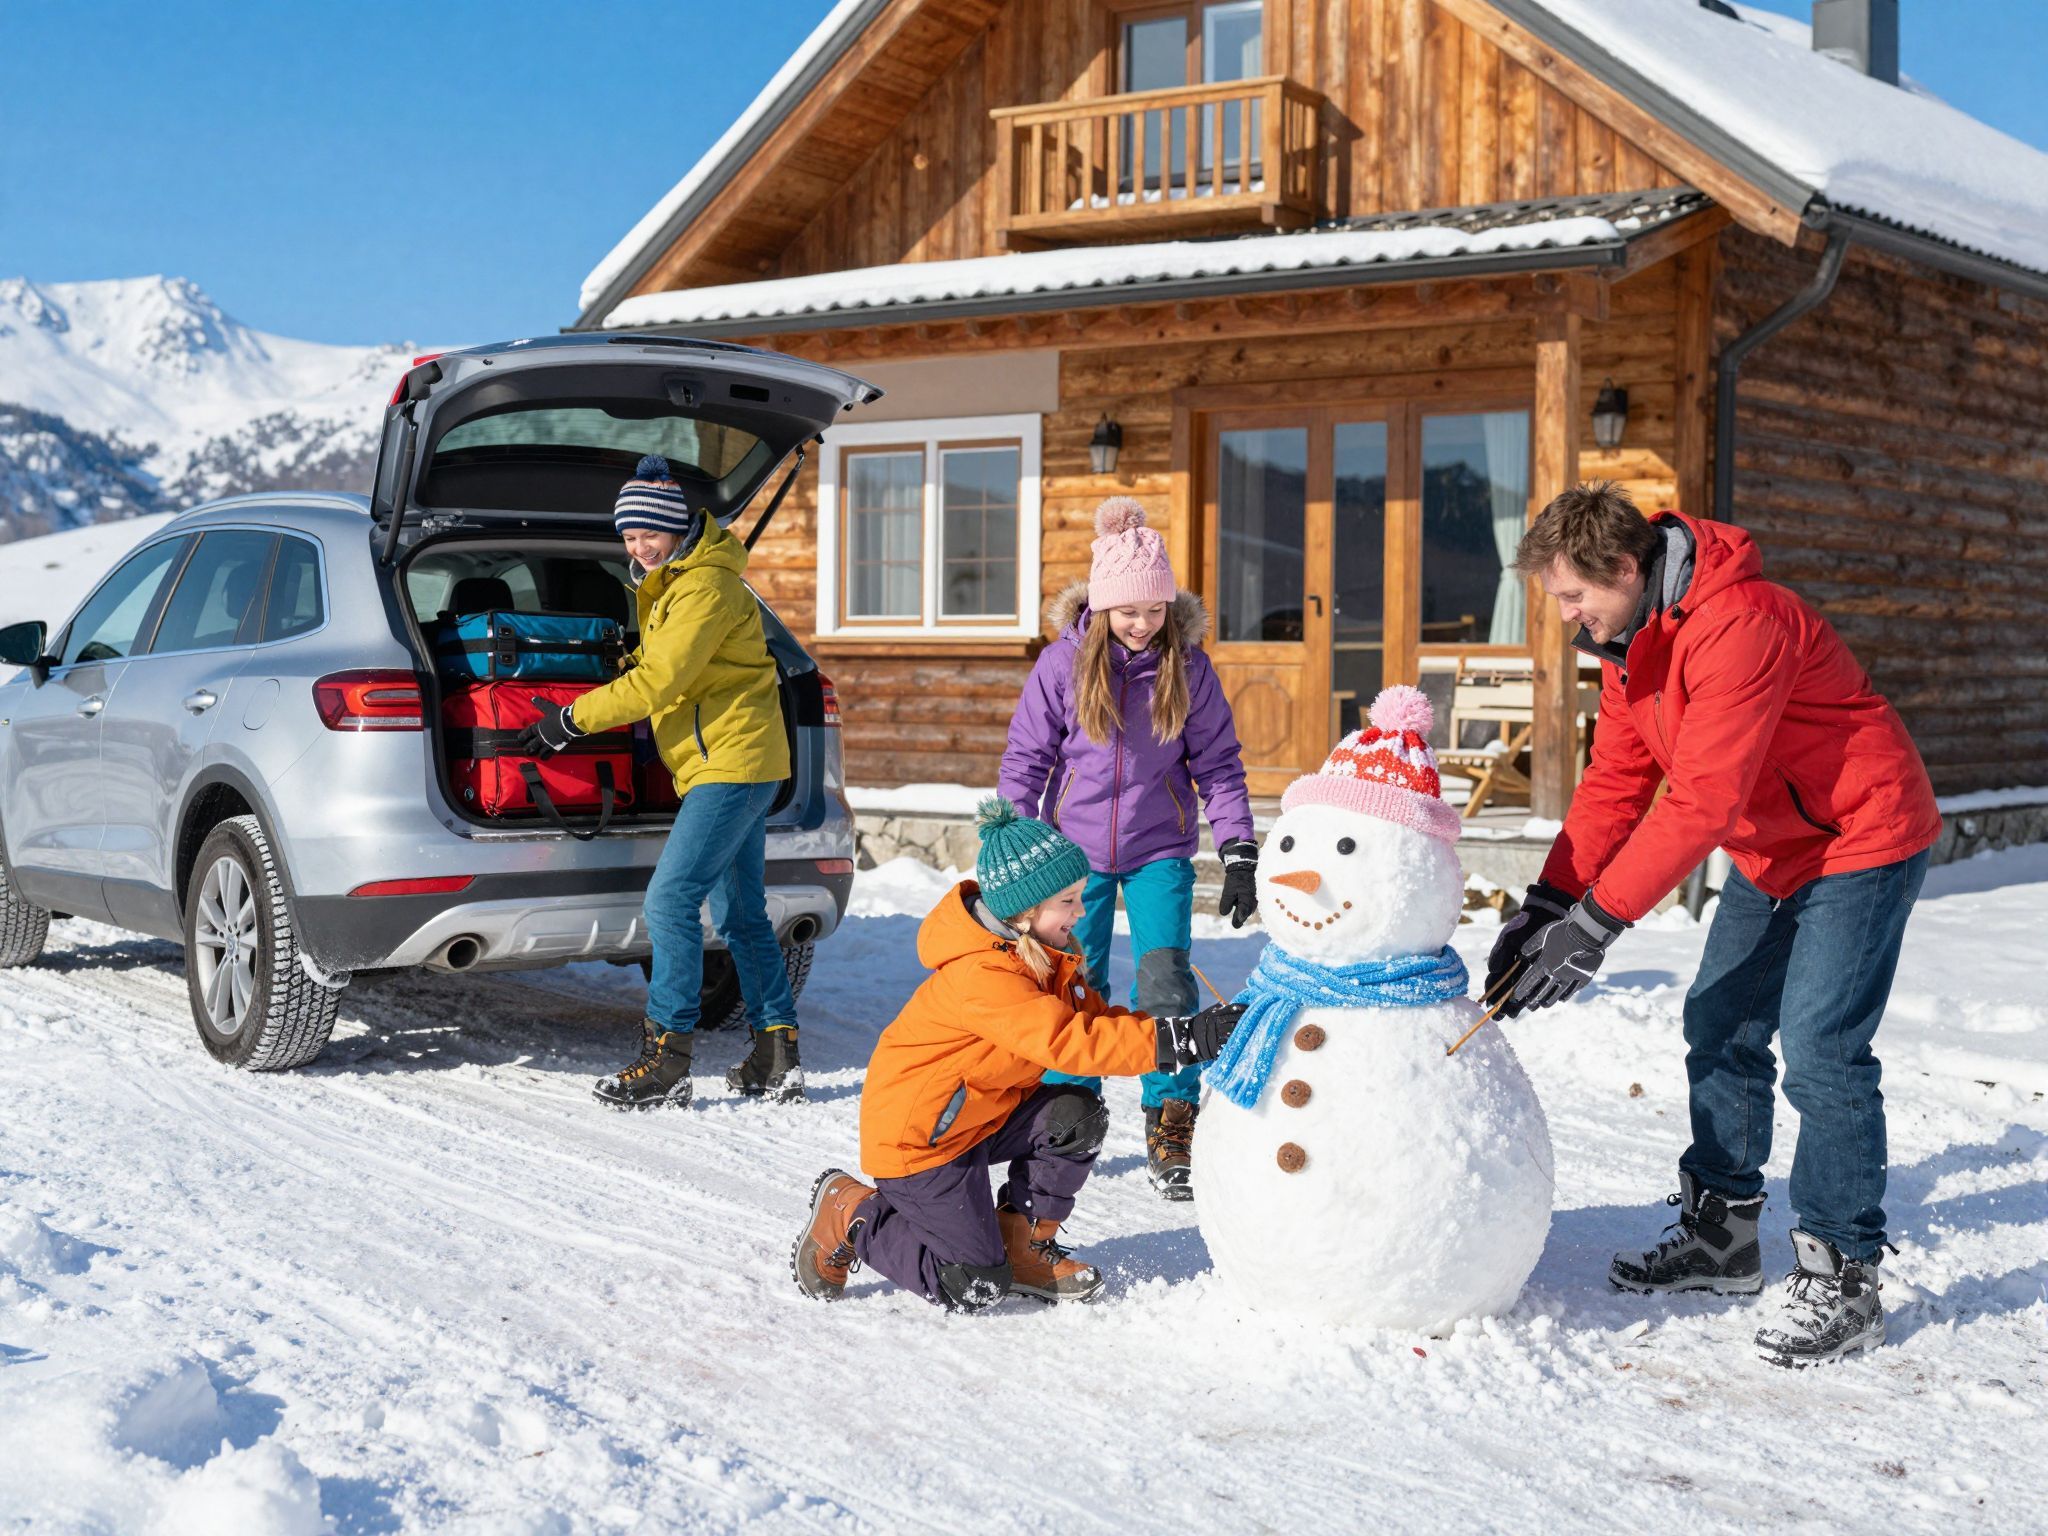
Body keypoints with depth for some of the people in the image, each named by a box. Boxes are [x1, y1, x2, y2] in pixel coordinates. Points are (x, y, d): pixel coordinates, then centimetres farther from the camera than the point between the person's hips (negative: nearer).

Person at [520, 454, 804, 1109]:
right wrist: (628, 662, 6)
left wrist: (572, 718, -15)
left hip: (731, 764, -11)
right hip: (732, 762, 11)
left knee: (671, 899, -15)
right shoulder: (670, 581, 16)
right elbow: (656, 663, 28)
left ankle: (665, 1060, -13)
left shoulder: (707, 588, -16)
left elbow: (659, 682, -21)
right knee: (739, 913, 12)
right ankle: (778, 1056, 16)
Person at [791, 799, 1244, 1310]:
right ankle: (849, 1217, 9)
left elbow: (1092, 1017, 2)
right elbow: (1068, 1043, -39)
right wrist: (1178, 1040, -42)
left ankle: (1022, 1243, 5)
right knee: (977, 1287, -10)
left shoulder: (1038, 954, 2)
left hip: (979, 1114, 9)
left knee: (1076, 1115, -14)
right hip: (915, 1137, -9)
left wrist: (1184, 1031, -15)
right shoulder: (981, 976, -30)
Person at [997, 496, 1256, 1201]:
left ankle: (1172, 1126, 1)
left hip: (1160, 852, 0)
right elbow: (1025, 759, 1)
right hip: (1076, 849, 0)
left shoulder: (1187, 666, -5)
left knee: (1165, 979, -10)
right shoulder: (1063, 665, -7)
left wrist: (1238, 853, -4)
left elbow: (1217, 762, 2)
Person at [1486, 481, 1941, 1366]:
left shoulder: (1735, 627, -31)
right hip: (1769, 853, 10)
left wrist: (1596, 922, -32)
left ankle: (1842, 1281, -7)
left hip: (1861, 839, -10)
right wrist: (1546, 903, -7)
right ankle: (1721, 1235, 24)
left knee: (1819, 1051, -15)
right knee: (1719, 1029, 11)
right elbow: (1616, 780, 3)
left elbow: (1701, 801, -33)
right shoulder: (1627, 638, 1)